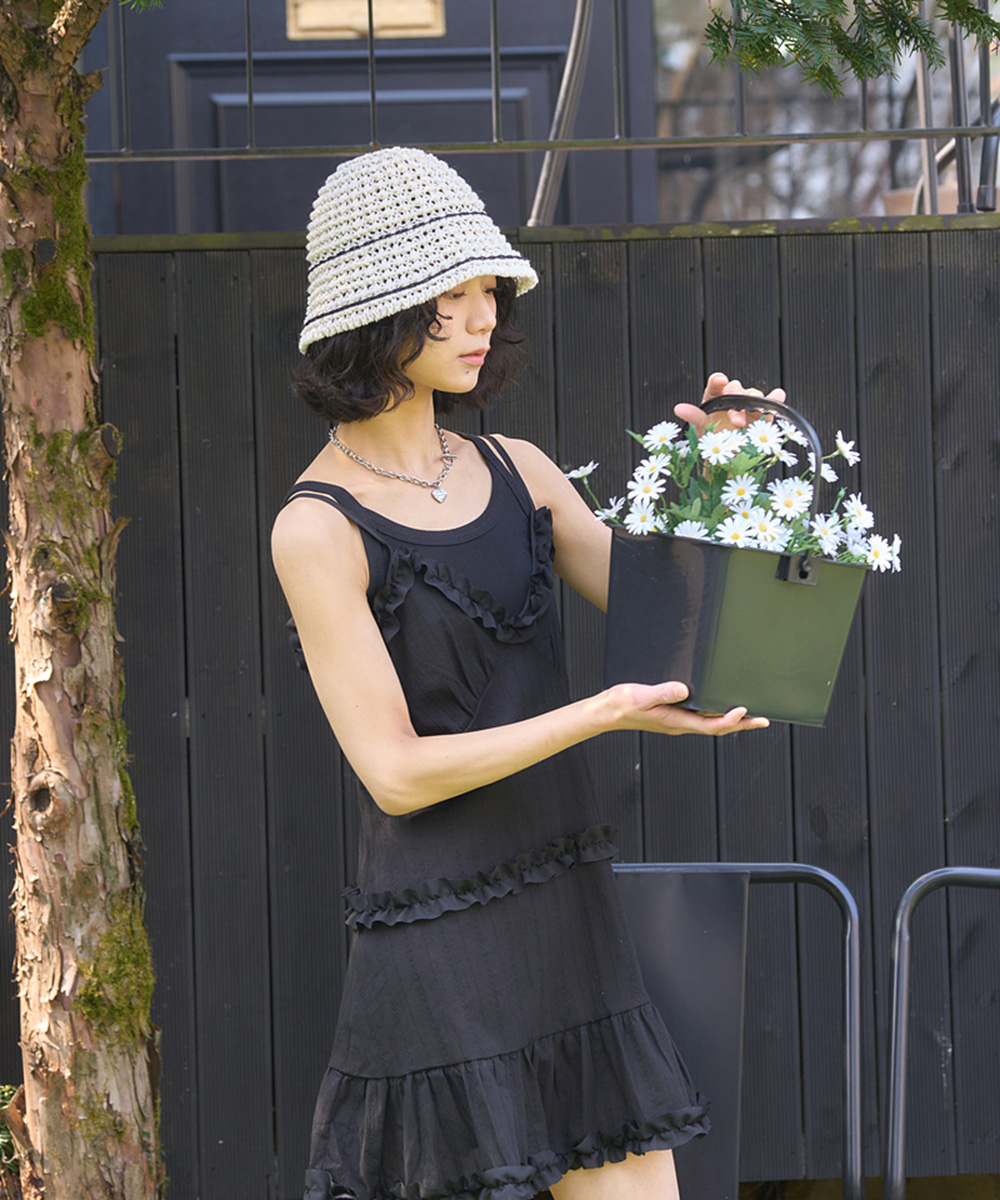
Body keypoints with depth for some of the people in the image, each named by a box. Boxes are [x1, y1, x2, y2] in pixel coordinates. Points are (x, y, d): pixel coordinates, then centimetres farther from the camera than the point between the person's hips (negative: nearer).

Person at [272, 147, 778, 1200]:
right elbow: (395, 770, -14)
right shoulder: (319, 528, -9)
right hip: (439, 945, -6)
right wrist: (605, 713, -20)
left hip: (571, 918, 6)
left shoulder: (516, 472, 10)